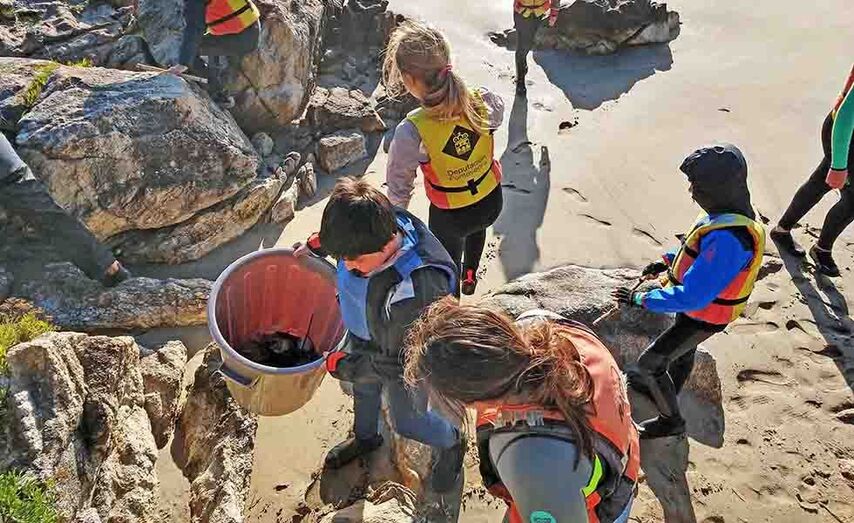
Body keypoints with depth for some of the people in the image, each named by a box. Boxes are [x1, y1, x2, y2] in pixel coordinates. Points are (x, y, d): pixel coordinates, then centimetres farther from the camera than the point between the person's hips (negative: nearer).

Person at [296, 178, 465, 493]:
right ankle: (365, 437, 67)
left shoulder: (417, 292, -47)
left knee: (407, 421, 22)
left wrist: (343, 365, -22)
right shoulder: (378, 226, -28)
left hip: (403, 361, -6)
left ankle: (451, 444, 56)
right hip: (364, 337, 6)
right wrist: (317, 244, 2)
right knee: (363, 388, 33)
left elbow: (398, 364, -31)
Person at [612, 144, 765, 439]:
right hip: (697, 303, 9)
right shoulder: (730, 210, -11)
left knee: (649, 363, 5)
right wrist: (667, 262, 6)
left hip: (703, 317, -9)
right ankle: (665, 391, 56)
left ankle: (671, 420, 26)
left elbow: (692, 296, -37)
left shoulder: (728, 239, -41)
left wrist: (640, 300, -28)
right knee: (683, 351, 30)